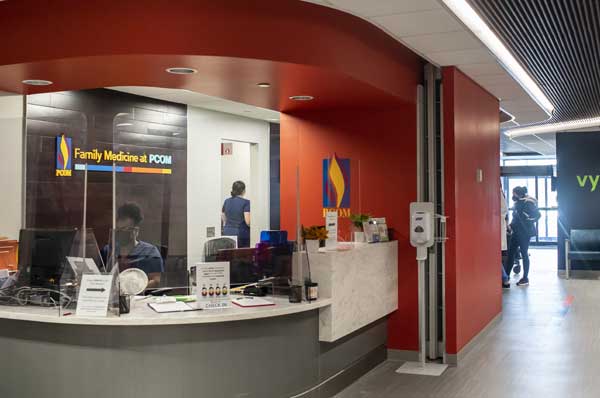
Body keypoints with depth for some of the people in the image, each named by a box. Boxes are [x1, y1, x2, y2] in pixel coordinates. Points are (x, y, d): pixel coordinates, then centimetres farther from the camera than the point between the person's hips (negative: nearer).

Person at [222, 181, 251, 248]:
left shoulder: (226, 201, 9)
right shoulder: (246, 202, -9)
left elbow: (224, 219, 16)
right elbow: (248, 222, -15)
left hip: (227, 233, 5)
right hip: (241, 235, -5)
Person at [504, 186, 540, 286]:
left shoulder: (527, 203, -14)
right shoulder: (518, 203, 12)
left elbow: (537, 214, -18)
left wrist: (529, 223, -13)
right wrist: (512, 225, 12)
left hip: (524, 232, -9)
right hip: (517, 232, 9)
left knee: (524, 254, -1)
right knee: (510, 253, 8)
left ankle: (525, 278, 9)